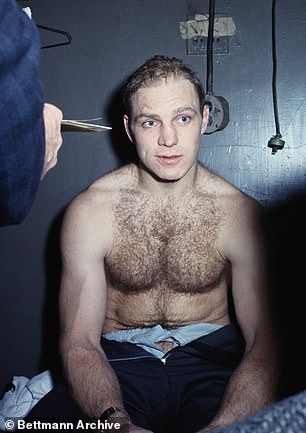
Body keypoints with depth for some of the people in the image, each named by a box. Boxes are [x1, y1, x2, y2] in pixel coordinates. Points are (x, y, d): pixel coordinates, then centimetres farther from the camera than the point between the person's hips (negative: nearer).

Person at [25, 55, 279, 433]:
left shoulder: (240, 213, -6)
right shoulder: (89, 210, -6)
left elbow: (262, 344, -11)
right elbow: (79, 341, -9)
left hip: (210, 361, 0)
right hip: (119, 362, 1)